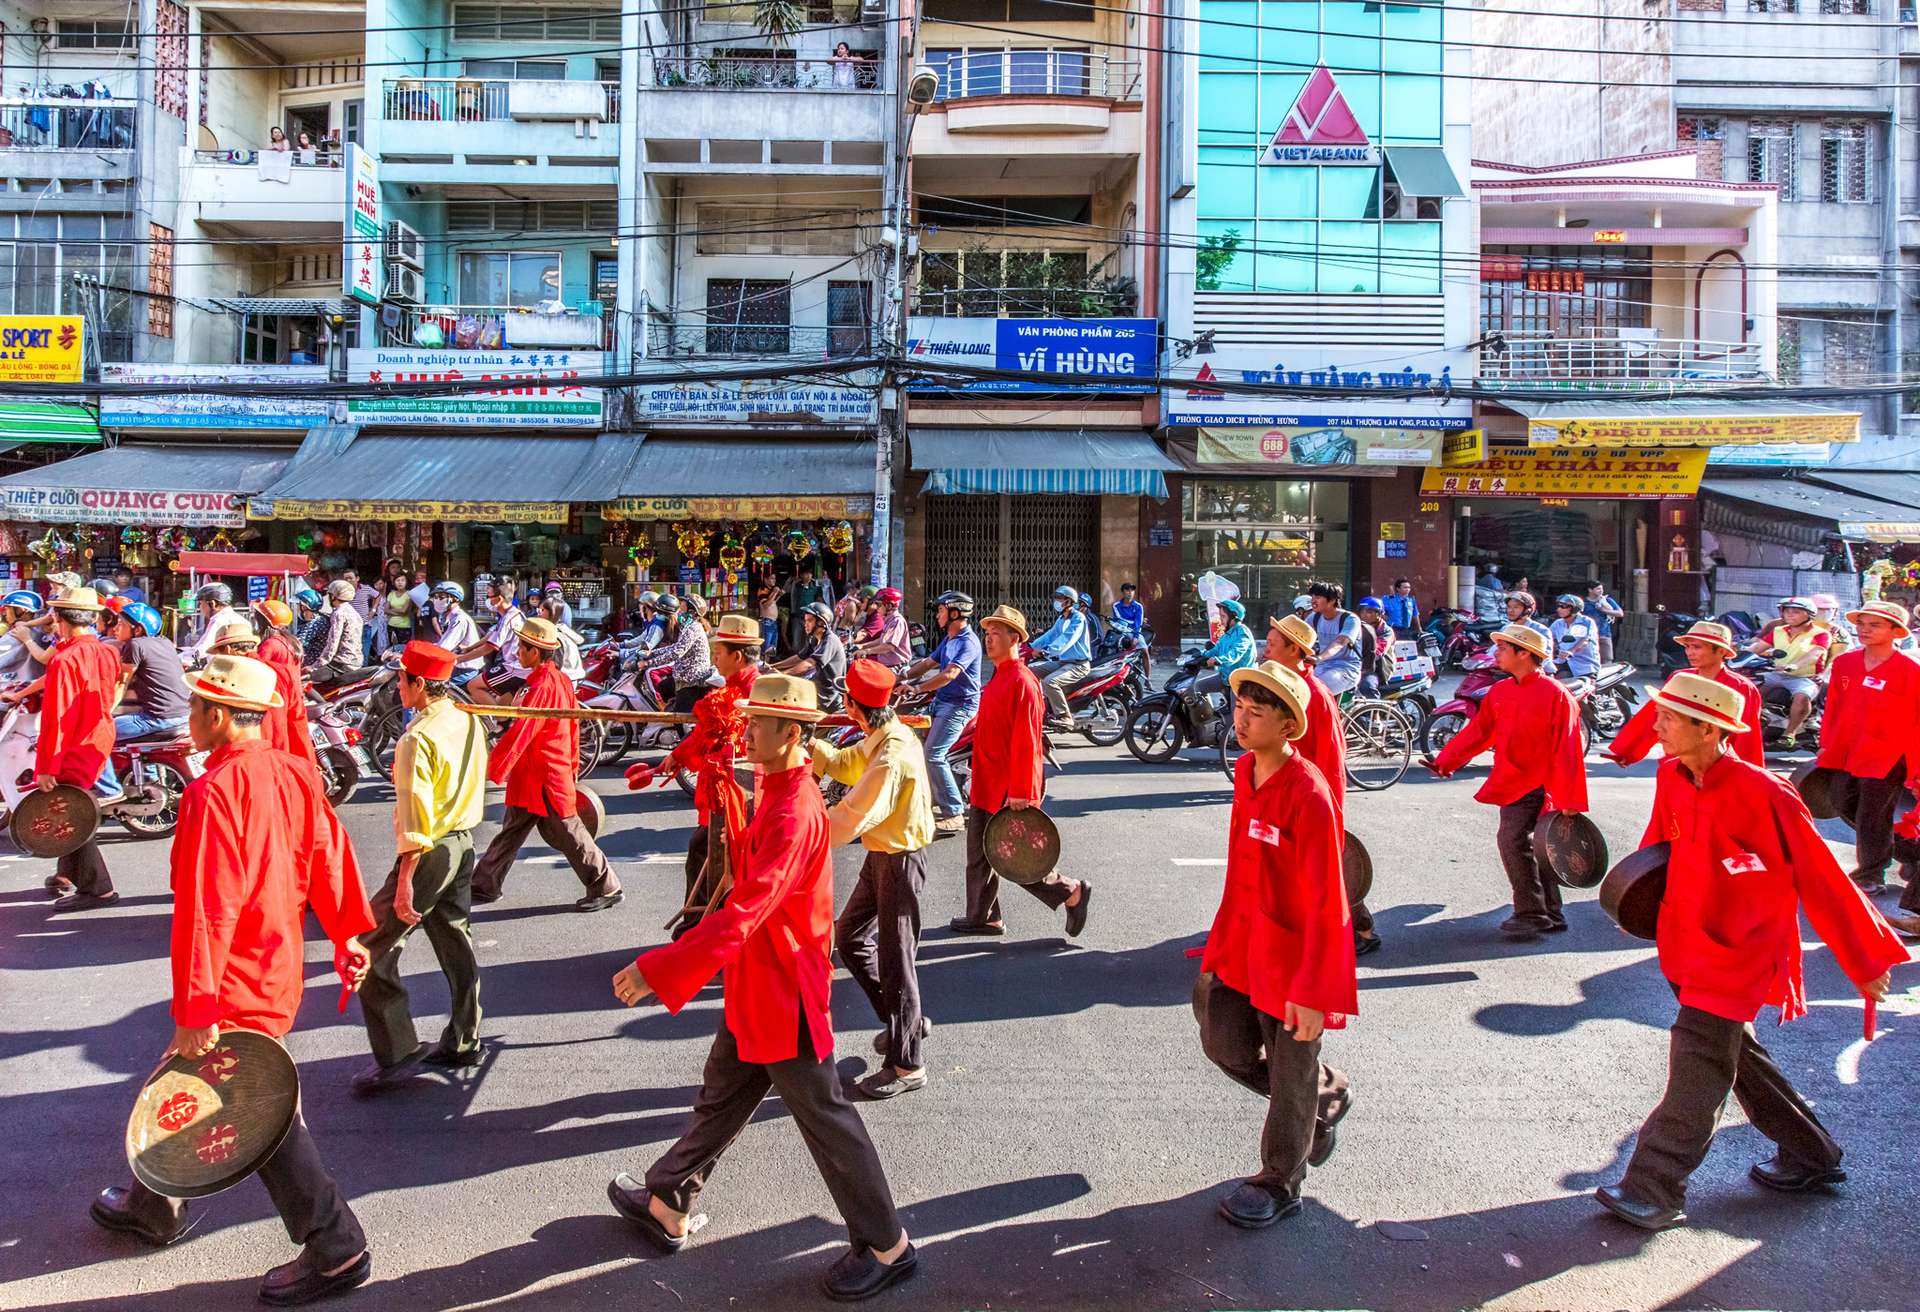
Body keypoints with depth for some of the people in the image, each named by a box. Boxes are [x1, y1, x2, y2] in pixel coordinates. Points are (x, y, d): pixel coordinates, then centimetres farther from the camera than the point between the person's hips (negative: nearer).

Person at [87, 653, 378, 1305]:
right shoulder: (293, 773, 0)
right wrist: (348, 939, 14)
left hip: (236, 985, -9)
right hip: (278, 968, 9)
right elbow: (330, 858, 5)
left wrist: (194, 1012, -20)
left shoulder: (212, 792, -24)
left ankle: (335, 1250, 13)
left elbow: (205, 911, -25)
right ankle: (157, 1206, 49)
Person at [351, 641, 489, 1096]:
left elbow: (415, 816, -22)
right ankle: (463, 1042, 27)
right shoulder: (470, 723, 5)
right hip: (464, 844, 9)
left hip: (429, 853, -9)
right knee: (456, 945, 17)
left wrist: (405, 880, -19)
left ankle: (396, 1055, 3)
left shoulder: (418, 738, -20)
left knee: (372, 951, 1)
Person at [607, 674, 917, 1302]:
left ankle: (887, 1247, 22)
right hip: (755, 990, 10)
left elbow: (742, 915, -36)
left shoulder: (792, 816, -29)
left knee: (825, 1119, 5)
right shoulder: (781, 792, 3)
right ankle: (667, 1208, 43)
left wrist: (657, 969, -37)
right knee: (719, 1100, 24)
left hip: (785, 996, -10)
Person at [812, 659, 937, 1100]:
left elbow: (849, 819, -32)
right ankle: (903, 1020, 34)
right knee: (849, 938, 20)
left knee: (895, 960, 1)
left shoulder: (892, 758, -29)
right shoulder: (885, 737, 0)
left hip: (899, 861, -10)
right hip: (881, 855, 10)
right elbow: (845, 764, 11)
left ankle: (906, 1066, 16)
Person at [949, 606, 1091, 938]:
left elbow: (1026, 743, -22)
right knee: (980, 853, 14)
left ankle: (1071, 892, 13)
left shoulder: (1022, 681, -18)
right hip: (988, 787, 10)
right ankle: (982, 918, 24)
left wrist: (1020, 793, -22)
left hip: (1010, 791, -10)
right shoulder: (998, 678, 12)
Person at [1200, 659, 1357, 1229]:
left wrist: (1312, 991, -22)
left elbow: (1325, 903, -22)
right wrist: (1222, 941, 17)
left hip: (1295, 952, -7)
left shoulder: (1308, 795, -24)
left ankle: (1279, 1185, 34)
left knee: (1289, 1074, 10)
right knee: (1224, 1045, 13)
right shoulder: (1245, 773, 1)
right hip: (1246, 944, 8)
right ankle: (1327, 1094, 40)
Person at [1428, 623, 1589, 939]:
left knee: (1513, 840, -18)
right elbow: (1479, 730, 14)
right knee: (1528, 847, 14)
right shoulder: (1499, 691, 8)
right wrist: (1445, 760, 5)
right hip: (1510, 784, 8)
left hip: (1535, 786, -8)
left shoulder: (1555, 694, -12)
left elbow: (1566, 751, -14)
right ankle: (1550, 915, 27)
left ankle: (1531, 914, -6)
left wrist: (1568, 800, -16)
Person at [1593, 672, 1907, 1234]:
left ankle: (1653, 1191, 0)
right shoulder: (1671, 777, -3)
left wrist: (1864, 961, -6)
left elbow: (1821, 881, -14)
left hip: (1738, 953, -8)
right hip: (1690, 945, 8)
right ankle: (1811, 1156, 41)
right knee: (1735, 1055, 21)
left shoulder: (1763, 796, -23)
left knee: (1698, 1068, -6)